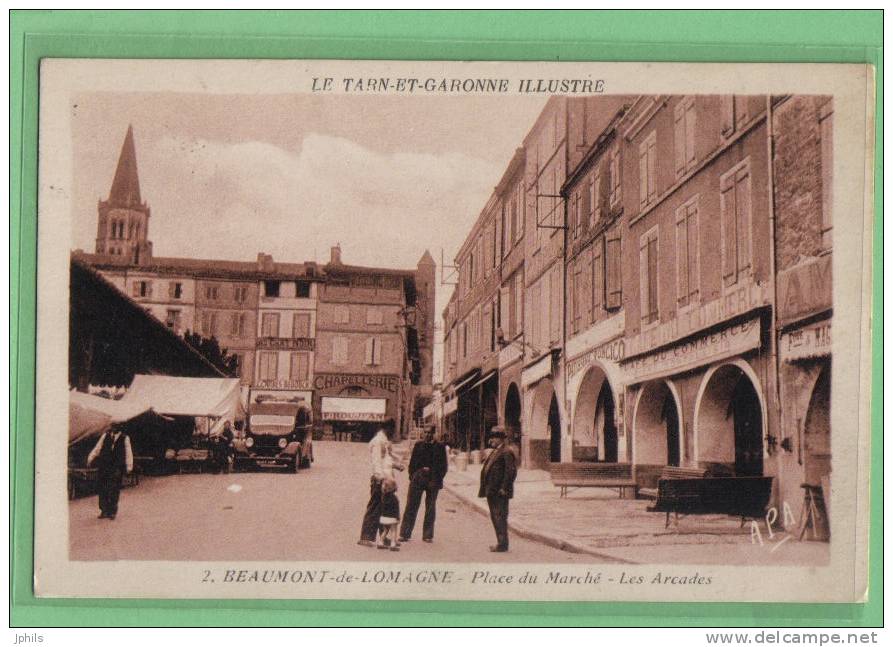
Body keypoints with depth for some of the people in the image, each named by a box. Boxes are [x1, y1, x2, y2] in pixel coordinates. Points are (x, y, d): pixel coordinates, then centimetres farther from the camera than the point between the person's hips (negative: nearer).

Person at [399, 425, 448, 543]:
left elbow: (443, 466, 2)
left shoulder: (440, 447, 3)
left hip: (432, 480, -1)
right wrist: (412, 476, 0)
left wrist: (436, 480, -8)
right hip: (418, 478, 1)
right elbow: (412, 462, 12)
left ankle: (428, 535, 13)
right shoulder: (418, 446, 11)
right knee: (411, 506, -3)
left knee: (430, 508, 6)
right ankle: (405, 534, -1)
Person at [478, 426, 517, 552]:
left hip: (500, 491, -10)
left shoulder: (507, 452, -13)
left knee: (500, 517, -7)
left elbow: (511, 471, -19)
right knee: (495, 517, 15)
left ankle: (503, 544, -2)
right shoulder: (495, 452, 18)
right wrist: (486, 489, 16)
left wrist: (504, 488, -21)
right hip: (492, 491, 10)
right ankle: (501, 543, 23)